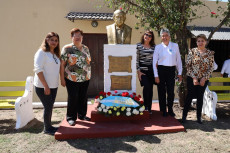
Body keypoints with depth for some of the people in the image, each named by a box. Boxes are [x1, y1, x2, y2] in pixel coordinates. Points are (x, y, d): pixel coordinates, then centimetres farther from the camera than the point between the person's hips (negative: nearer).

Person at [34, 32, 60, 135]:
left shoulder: (55, 54, 13)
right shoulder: (42, 52, -10)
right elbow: (38, 69, -17)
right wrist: (46, 86, -21)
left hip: (53, 86, 7)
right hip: (43, 87, -7)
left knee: (50, 107, 14)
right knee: (48, 107, 0)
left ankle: (48, 126, 28)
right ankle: (47, 128, 17)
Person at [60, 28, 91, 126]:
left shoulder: (85, 48, 10)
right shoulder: (67, 48, -6)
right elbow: (62, 64, -9)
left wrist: (88, 75, 12)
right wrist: (62, 79, -12)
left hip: (85, 79, 5)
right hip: (72, 80, -5)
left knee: (83, 98, 14)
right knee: (73, 98, 5)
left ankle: (82, 115, 32)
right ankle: (71, 117, 22)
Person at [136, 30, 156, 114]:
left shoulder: (154, 47, 11)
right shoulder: (138, 46, 2)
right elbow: (136, 59, -2)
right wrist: (138, 71, -8)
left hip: (151, 70, 4)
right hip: (143, 70, -3)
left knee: (150, 89, 5)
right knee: (147, 87, -18)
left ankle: (149, 108, 18)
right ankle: (145, 106, 0)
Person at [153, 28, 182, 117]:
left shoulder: (175, 46, 6)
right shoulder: (158, 47, 1)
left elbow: (178, 60, 8)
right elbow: (154, 62, -1)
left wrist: (179, 73, 4)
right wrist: (156, 75, -6)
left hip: (171, 70, 1)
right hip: (161, 70, -1)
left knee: (171, 91, 5)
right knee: (162, 91, 5)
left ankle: (170, 110, 24)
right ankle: (163, 110, 21)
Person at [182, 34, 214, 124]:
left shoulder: (210, 53, 2)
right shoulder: (192, 51, -4)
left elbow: (211, 67, 1)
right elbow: (188, 65, -6)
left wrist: (204, 78, -9)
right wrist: (194, 77, -12)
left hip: (204, 79, 2)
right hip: (192, 78, -2)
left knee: (200, 97, 9)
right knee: (190, 96, 2)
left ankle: (199, 116, 21)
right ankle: (184, 115, 14)